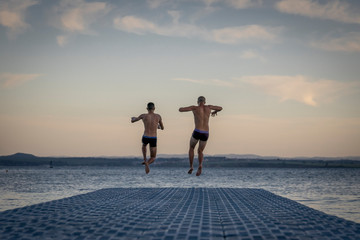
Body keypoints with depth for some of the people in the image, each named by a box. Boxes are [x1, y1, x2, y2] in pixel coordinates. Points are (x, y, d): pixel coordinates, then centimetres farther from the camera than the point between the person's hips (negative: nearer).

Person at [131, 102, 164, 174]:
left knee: (144, 145, 41)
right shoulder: (158, 116, 4)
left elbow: (132, 121, 17)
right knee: (153, 158, 13)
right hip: (154, 139, 0)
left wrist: (133, 118, 43)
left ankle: (145, 160, 22)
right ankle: (147, 163, -24)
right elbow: (162, 128, 18)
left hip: (146, 137, 0)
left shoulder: (143, 115, 1)